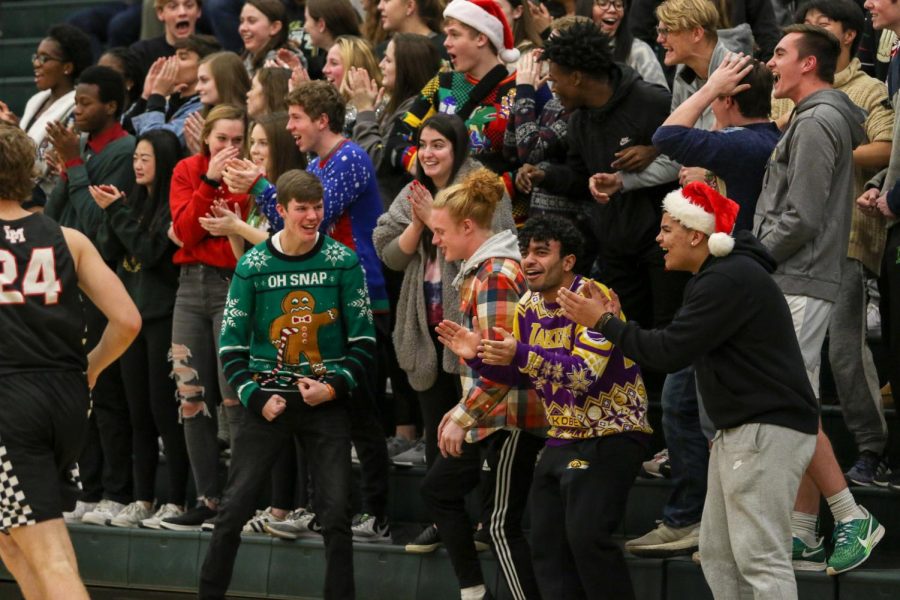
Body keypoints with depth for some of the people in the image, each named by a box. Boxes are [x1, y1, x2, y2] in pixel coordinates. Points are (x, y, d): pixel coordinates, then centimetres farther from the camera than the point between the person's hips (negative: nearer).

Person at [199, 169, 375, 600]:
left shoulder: (343, 262, -2)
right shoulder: (253, 266, -1)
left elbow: (364, 341, 2)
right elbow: (232, 343, 3)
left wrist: (334, 386, -11)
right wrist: (255, 398, -8)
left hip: (326, 403, 0)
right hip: (269, 399, 0)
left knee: (336, 513, -4)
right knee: (234, 507, -2)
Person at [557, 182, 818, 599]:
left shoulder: (729, 281, -18)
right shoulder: (717, 275, 18)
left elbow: (670, 351, -20)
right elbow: (682, 348, 15)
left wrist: (604, 323, -10)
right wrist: (615, 324, 7)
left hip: (768, 430, -11)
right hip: (740, 429, 11)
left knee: (761, 559, -14)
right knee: (718, 554, 11)